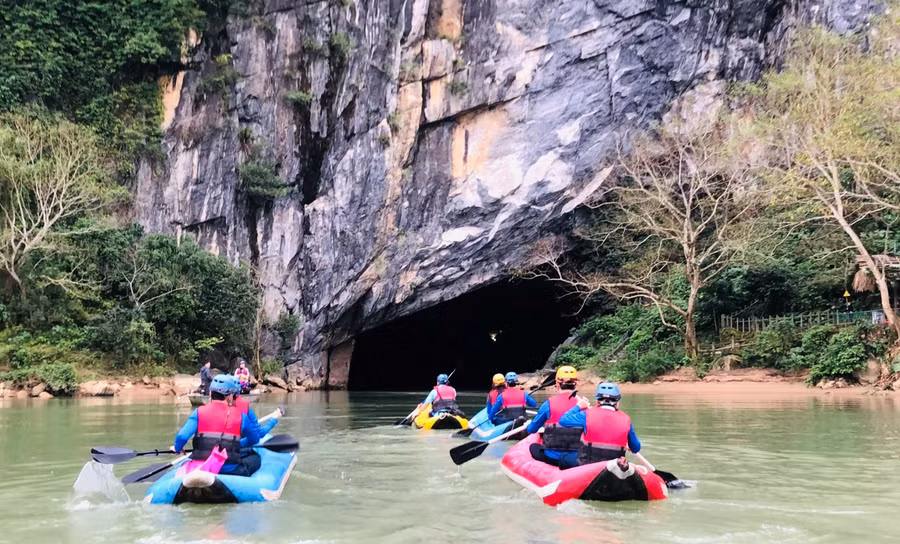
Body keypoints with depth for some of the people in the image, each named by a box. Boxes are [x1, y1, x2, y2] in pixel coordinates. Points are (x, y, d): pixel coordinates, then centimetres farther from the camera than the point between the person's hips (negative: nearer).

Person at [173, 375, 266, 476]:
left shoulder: (199, 412, -1)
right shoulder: (240, 415, 1)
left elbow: (182, 436, -12)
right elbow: (255, 438, 14)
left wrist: (177, 448, 11)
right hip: (230, 471, -2)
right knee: (255, 457, 23)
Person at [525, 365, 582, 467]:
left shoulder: (549, 404, -7)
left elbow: (531, 430, 5)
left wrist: (527, 426, 29)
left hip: (552, 458, -2)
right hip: (576, 457, 2)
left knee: (533, 447, 24)